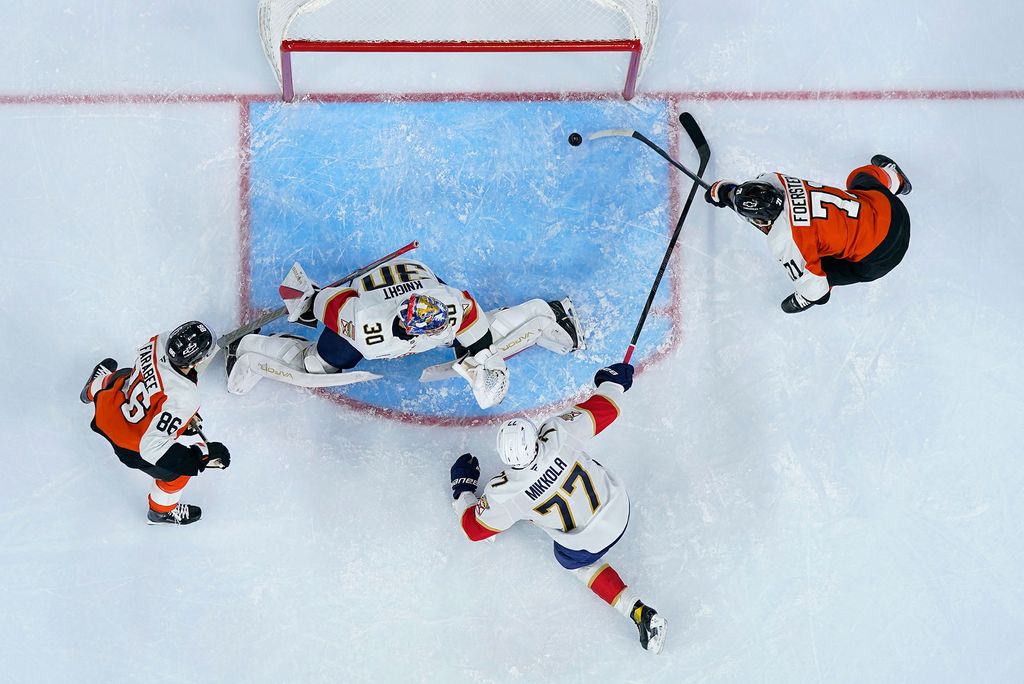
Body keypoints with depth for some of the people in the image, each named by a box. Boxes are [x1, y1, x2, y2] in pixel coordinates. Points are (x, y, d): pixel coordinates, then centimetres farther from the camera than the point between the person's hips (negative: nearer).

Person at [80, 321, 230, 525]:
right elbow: (151, 446, -41)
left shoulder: (159, 341, -26)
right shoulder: (182, 400, -43)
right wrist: (201, 456, -38)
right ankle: (162, 511, 43)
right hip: (131, 445, -6)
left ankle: (94, 390, 73)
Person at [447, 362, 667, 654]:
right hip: (619, 507, 3)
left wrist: (462, 487, 9)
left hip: (587, 543, -3)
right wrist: (611, 381, 10)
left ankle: (638, 611, 16)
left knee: (575, 562, 30)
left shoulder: (505, 493, -27)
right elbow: (605, 410, -11)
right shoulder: (557, 434, -28)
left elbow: (475, 527, -7)